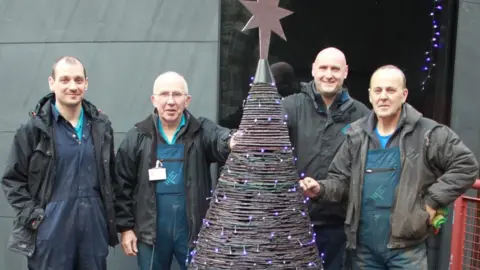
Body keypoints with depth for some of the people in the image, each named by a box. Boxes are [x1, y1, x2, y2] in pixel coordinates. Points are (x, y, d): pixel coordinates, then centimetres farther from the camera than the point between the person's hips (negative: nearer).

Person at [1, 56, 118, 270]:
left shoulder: (101, 125, 7)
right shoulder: (34, 127, -5)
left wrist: (111, 215, 8)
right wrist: (33, 216, -10)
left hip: (94, 227, 4)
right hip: (50, 230, -3)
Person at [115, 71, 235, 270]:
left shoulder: (202, 131, -2)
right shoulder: (137, 137, 0)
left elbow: (220, 139, -25)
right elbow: (123, 185, 3)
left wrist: (233, 141, -49)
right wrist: (126, 227, 0)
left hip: (194, 230, -1)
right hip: (151, 230, 1)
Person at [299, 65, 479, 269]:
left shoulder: (427, 133, -6)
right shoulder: (357, 135, 6)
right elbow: (341, 179, 9)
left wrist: (432, 201, -8)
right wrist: (321, 189, -12)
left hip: (406, 247, -3)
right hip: (363, 246, 4)